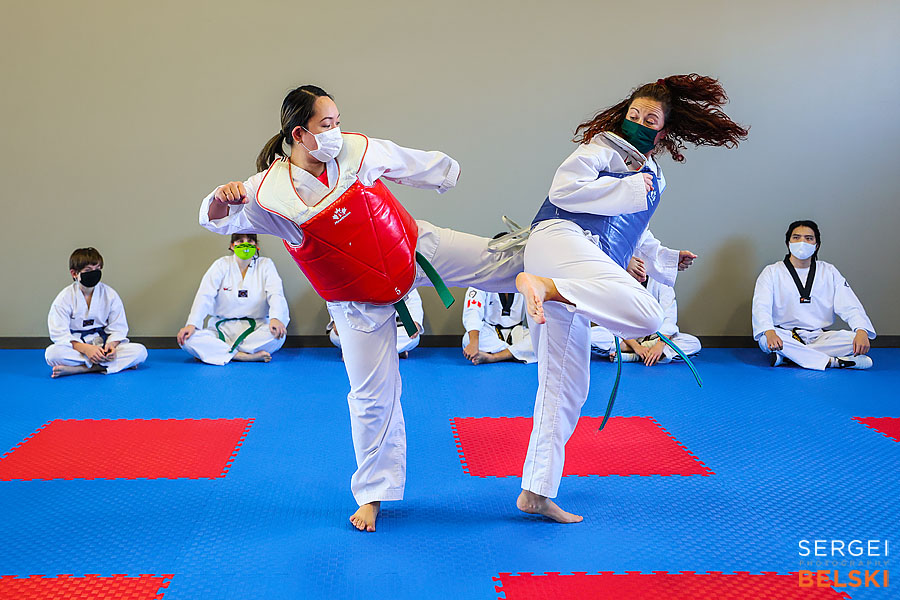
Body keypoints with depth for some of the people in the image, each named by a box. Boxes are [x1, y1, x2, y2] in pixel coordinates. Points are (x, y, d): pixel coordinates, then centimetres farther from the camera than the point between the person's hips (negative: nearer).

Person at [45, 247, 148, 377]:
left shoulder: (110, 295, 0)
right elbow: (59, 333, -11)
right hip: (76, 346, -2)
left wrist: (111, 345, -22)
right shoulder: (64, 298, -6)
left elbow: (118, 328, 1)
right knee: (52, 353, -34)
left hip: (102, 344, 2)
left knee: (140, 351, -22)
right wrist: (86, 348, -26)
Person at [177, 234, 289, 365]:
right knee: (187, 339, -25)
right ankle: (247, 356, -29)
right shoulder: (221, 265, 6)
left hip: (257, 328, 0)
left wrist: (275, 318, -33)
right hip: (223, 329, 0)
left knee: (278, 334, -35)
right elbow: (204, 296, -5)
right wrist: (192, 324, -22)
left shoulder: (265, 265, 5)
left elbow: (276, 294, -11)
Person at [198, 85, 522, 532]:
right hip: (362, 302, -1)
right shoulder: (270, 193, -20)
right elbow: (217, 220, -13)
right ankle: (373, 494, 22)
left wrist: (450, 172, 24)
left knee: (497, 262, 6)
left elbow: (417, 164, 5)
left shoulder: (358, 150, -13)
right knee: (373, 396, 6)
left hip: (415, 250, 2)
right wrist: (221, 198, -38)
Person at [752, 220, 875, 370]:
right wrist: (769, 332, -35)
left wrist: (862, 331, -22)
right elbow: (761, 306, -12)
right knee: (765, 338, -36)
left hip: (818, 337, 3)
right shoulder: (772, 272, 4)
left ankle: (785, 356, -31)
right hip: (785, 336, -3)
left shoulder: (829, 272, 11)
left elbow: (850, 306, 0)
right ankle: (833, 361, -34)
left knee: (855, 340, -24)